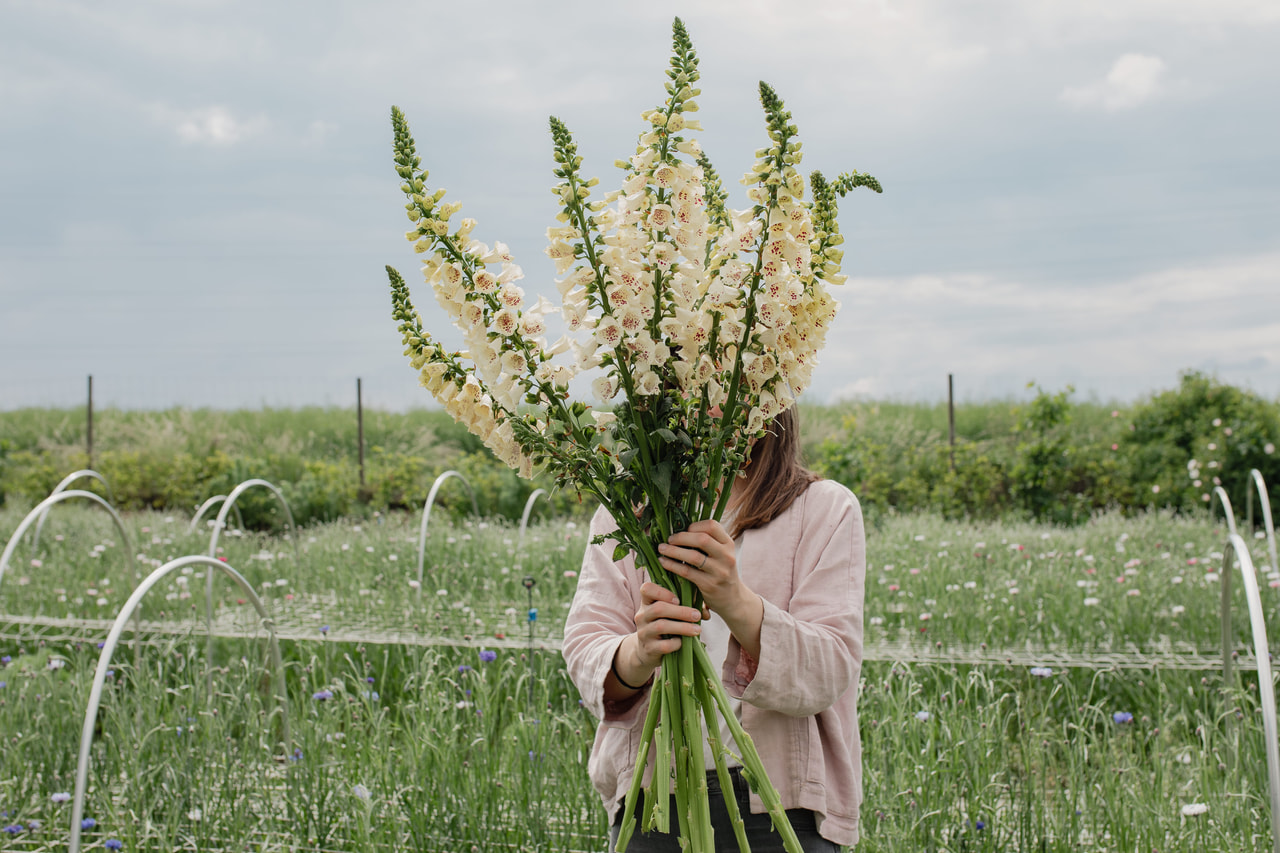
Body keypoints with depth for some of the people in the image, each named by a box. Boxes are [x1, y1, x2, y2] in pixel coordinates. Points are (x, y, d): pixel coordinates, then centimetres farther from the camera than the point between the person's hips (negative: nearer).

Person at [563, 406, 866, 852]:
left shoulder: (826, 508, 0)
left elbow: (830, 672, -12)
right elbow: (583, 653, -5)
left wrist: (737, 603, -29)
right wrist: (638, 654, -28)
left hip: (781, 804, -1)